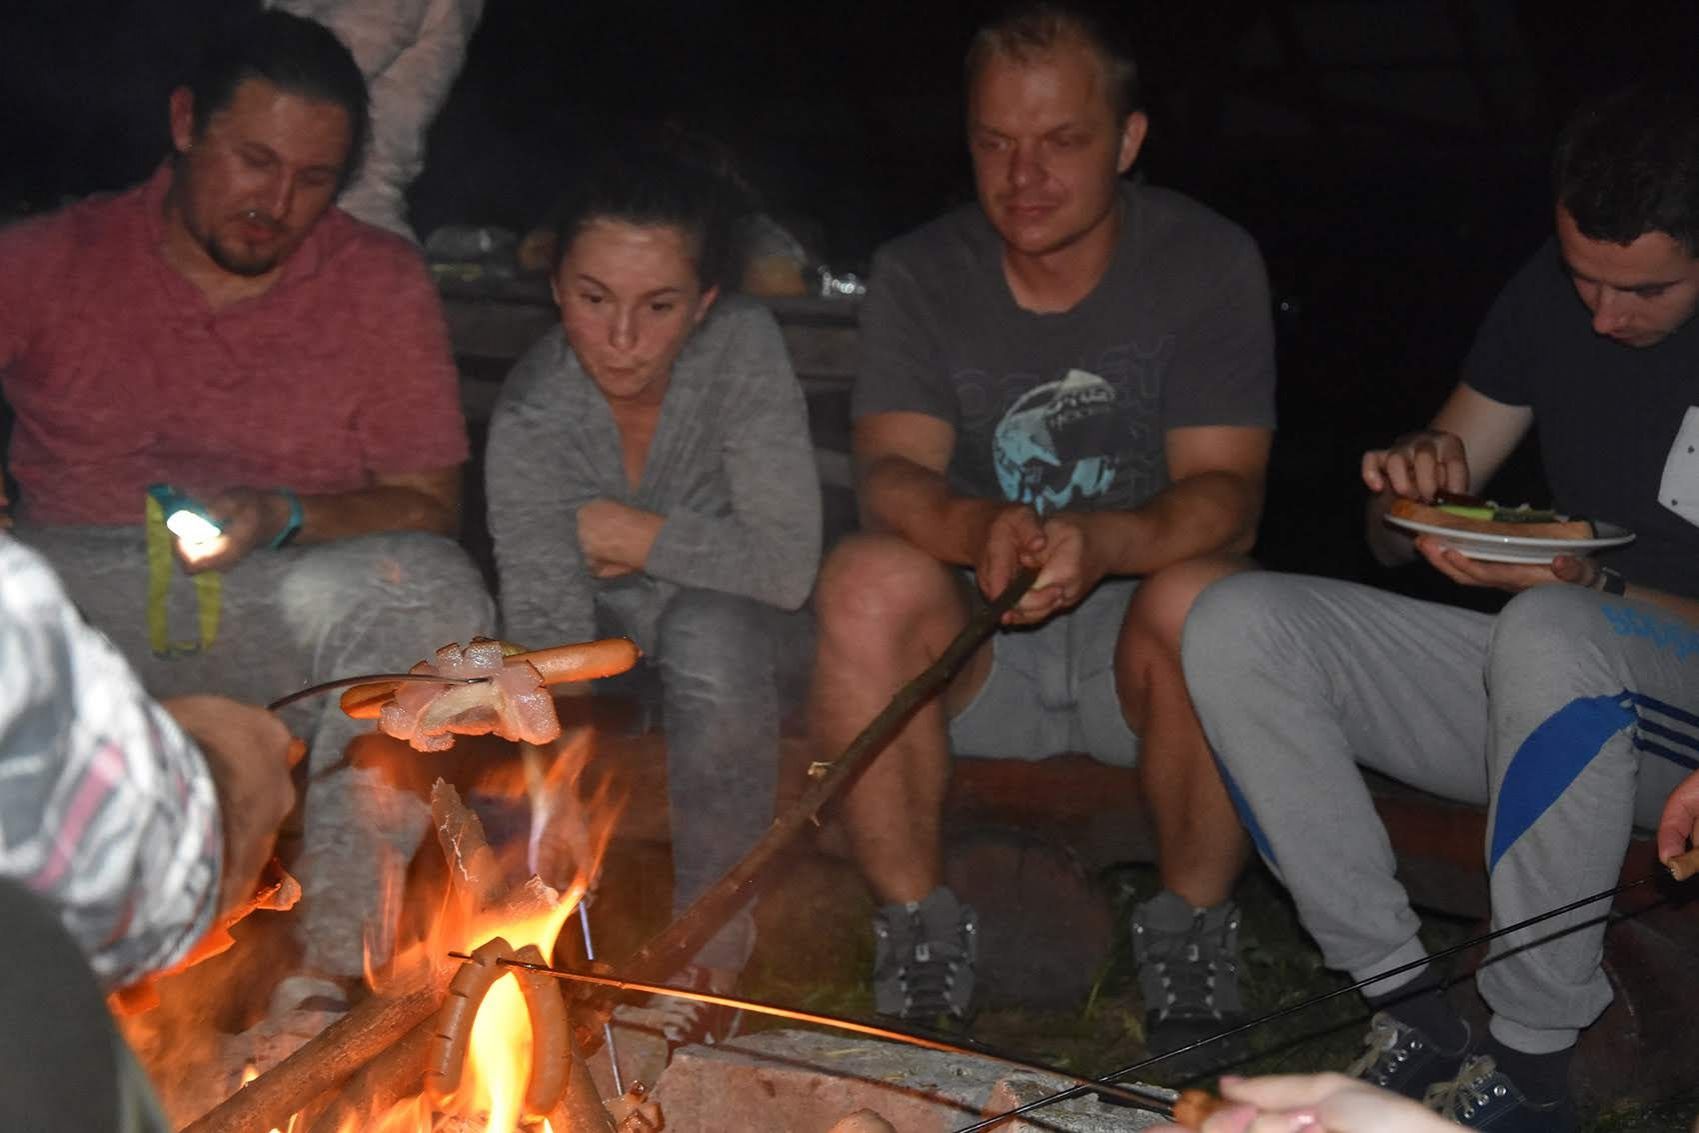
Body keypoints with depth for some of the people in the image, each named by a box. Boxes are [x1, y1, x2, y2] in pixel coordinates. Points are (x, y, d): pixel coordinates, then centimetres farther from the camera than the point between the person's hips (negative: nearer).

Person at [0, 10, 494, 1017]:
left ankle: (332, 966, -33)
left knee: (433, 594, -31)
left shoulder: (383, 283, 6)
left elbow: (429, 503, 3)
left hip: (278, 602, 0)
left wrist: (286, 519, -16)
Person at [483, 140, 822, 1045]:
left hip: (727, 619, -1)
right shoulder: (530, 416, -25)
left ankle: (715, 920, -16)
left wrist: (638, 538, -22)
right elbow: (545, 626, -33)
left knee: (709, 634, -34)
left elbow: (787, 562, -27)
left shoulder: (742, 347, -26)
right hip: (609, 639, 2)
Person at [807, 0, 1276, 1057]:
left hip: (1133, 647, -1)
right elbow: (891, 475, -13)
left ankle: (1194, 935, -11)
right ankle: (920, 931, -13)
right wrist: (980, 529, -38)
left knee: (1203, 596, -34)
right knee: (867, 578, -29)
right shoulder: (920, 275, 0)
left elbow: (1226, 495, -15)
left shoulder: (1208, 264, -5)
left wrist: (1098, 543, -37)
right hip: (969, 649, 1)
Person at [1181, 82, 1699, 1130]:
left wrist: (1592, 586, -28)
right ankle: (1416, 1016, -16)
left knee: (1549, 636, -40)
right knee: (1236, 625, -15)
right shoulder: (1553, 294, 4)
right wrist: (1414, 478, -14)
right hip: (1556, 692, 6)